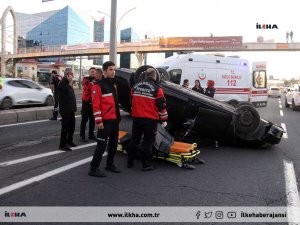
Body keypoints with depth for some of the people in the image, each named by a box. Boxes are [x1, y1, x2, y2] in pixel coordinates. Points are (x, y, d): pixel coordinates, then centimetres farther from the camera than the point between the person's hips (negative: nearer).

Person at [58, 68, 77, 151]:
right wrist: (70, 82, -18)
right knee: (65, 127, -5)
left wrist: (74, 107, 17)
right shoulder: (62, 83, -10)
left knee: (72, 126, 15)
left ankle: (69, 141, 31)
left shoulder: (68, 83, 18)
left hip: (71, 109, 9)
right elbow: (67, 90, -25)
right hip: (65, 110, -9)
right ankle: (62, 145, 3)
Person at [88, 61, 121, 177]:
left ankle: (110, 164, 31)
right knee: (101, 145, -6)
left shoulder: (113, 84, 17)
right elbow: (96, 105, -16)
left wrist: (118, 116, 20)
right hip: (105, 121, -9)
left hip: (115, 120, 9)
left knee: (113, 144, 16)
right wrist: (98, 121, -20)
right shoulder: (98, 85, -10)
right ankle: (94, 168, 4)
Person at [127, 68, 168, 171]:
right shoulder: (157, 88, -8)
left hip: (137, 117, 4)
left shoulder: (136, 86, 7)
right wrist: (164, 119, 2)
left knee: (134, 140, 14)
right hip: (150, 119, -4)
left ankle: (130, 162, 22)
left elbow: (132, 101, 16)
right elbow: (161, 105, -8)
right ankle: (147, 165, 10)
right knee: (148, 142, 4)